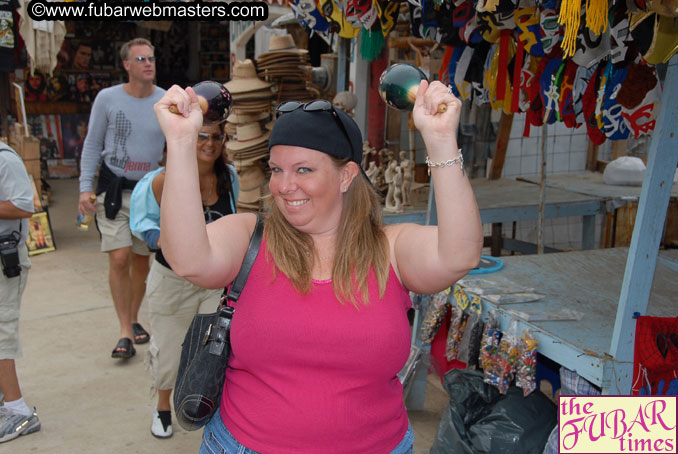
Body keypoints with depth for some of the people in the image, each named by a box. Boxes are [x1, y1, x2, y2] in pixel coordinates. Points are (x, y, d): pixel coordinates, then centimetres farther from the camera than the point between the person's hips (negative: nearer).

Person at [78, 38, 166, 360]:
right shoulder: (107, 98, -3)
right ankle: (125, 332, -2)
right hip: (114, 188, -2)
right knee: (119, 258, -11)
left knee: (142, 260, 10)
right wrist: (86, 187, -5)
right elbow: (92, 144, 2)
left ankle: (134, 319, 29)